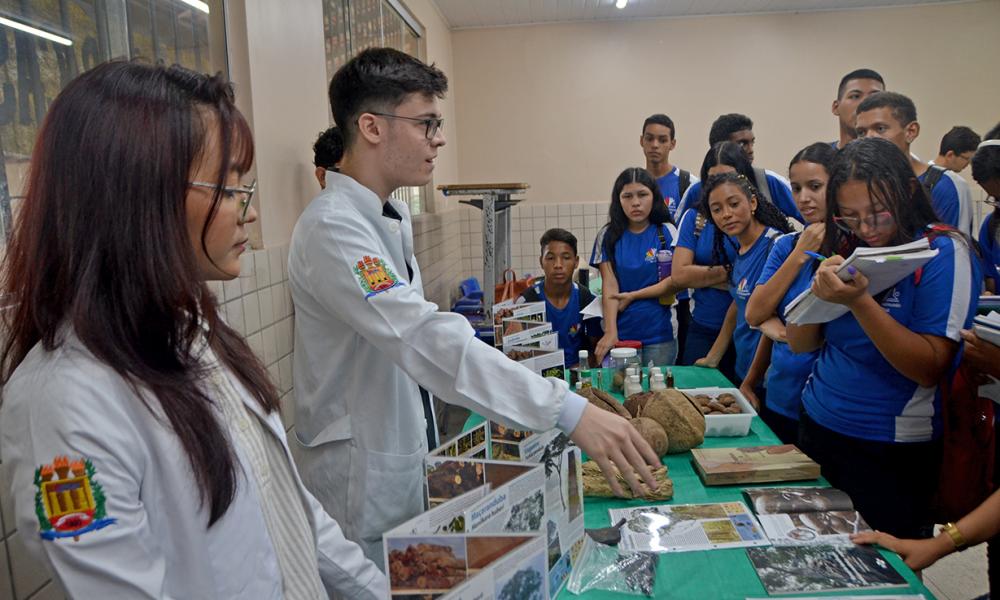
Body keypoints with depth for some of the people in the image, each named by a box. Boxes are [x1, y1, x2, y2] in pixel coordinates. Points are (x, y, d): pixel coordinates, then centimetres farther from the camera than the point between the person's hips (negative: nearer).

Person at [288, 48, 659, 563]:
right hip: (357, 469, -9)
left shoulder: (392, 217, 6)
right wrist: (569, 412, -43)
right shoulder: (333, 227, -26)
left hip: (399, 452, 9)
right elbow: (426, 339, -38)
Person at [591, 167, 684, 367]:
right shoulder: (608, 236, 3)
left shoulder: (666, 232, 1)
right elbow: (609, 286, -4)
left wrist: (632, 296, -7)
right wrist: (610, 333, -14)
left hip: (659, 334, 0)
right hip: (621, 333, 1)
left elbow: (676, 281, -5)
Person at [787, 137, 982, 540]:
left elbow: (930, 369, -20)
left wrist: (859, 301, -30)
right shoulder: (842, 248, 2)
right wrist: (820, 291, -16)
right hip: (817, 428, 5)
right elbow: (800, 344, 3)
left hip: (893, 449, -5)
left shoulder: (943, 251, -12)